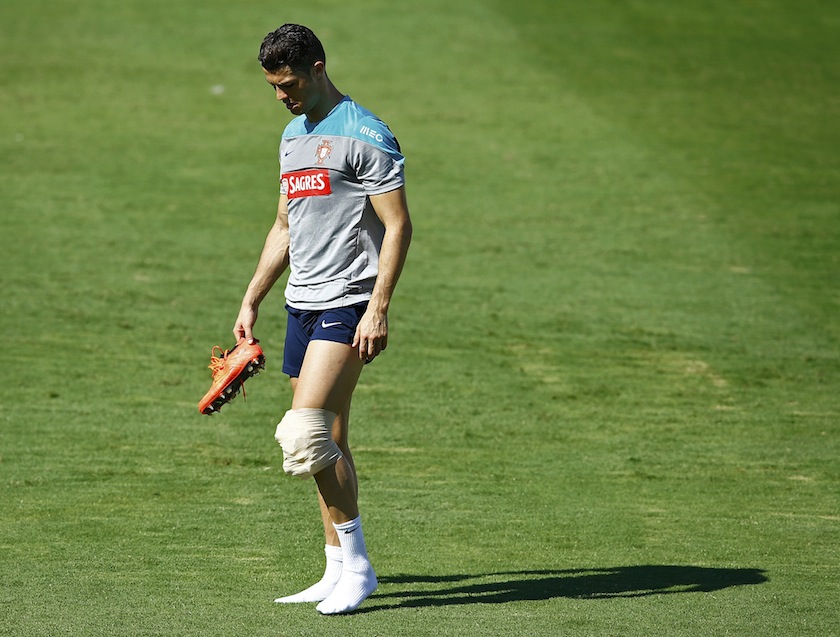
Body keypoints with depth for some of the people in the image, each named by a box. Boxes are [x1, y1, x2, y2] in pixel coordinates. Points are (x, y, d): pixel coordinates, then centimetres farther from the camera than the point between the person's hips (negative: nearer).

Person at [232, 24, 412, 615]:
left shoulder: (365, 134, -9)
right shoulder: (293, 135, 18)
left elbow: (398, 225, -13)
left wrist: (378, 308, -20)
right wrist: (252, 301, 21)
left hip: (347, 303, -8)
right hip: (303, 302, 8)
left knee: (306, 431, -18)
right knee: (327, 443, 7)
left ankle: (355, 562, -9)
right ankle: (341, 572, 11)